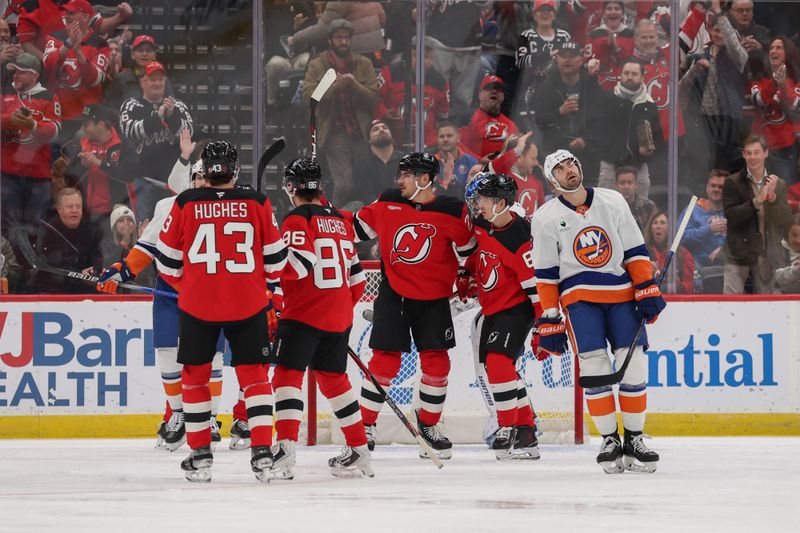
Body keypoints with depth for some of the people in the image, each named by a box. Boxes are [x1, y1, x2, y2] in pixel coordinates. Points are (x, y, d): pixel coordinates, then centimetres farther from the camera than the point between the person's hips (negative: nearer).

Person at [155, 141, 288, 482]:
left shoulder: (185, 204, -3)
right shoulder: (257, 204, -2)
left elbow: (167, 260, 4)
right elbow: (275, 258, 4)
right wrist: (268, 283, 25)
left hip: (198, 303, 0)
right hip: (248, 305, 1)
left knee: (195, 376, 13)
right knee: (254, 375, 10)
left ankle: (200, 456, 12)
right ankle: (262, 453, 0)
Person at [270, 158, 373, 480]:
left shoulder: (298, 219, -8)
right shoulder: (340, 220, 15)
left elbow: (298, 265, -22)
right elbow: (355, 274, 19)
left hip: (304, 315, -7)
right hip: (339, 316, 7)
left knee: (287, 374, -6)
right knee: (334, 378, 17)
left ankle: (285, 451, -19)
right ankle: (359, 451, 20)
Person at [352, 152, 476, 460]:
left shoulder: (452, 212, -9)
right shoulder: (387, 203, -2)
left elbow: (469, 250, 1)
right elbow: (359, 226, 11)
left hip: (433, 299, 0)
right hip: (393, 295, 0)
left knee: (436, 362, 0)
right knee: (384, 361, -6)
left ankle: (428, 425, 19)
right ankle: (365, 426, 6)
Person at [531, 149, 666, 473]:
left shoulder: (612, 202, 5)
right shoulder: (547, 218, 1)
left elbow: (634, 250, 7)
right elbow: (545, 275, 2)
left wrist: (647, 290, -1)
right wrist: (549, 319, -2)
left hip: (621, 293, 2)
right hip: (579, 296, -2)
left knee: (634, 365, -5)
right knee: (594, 367, -13)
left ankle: (634, 440, 6)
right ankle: (609, 440, -4)